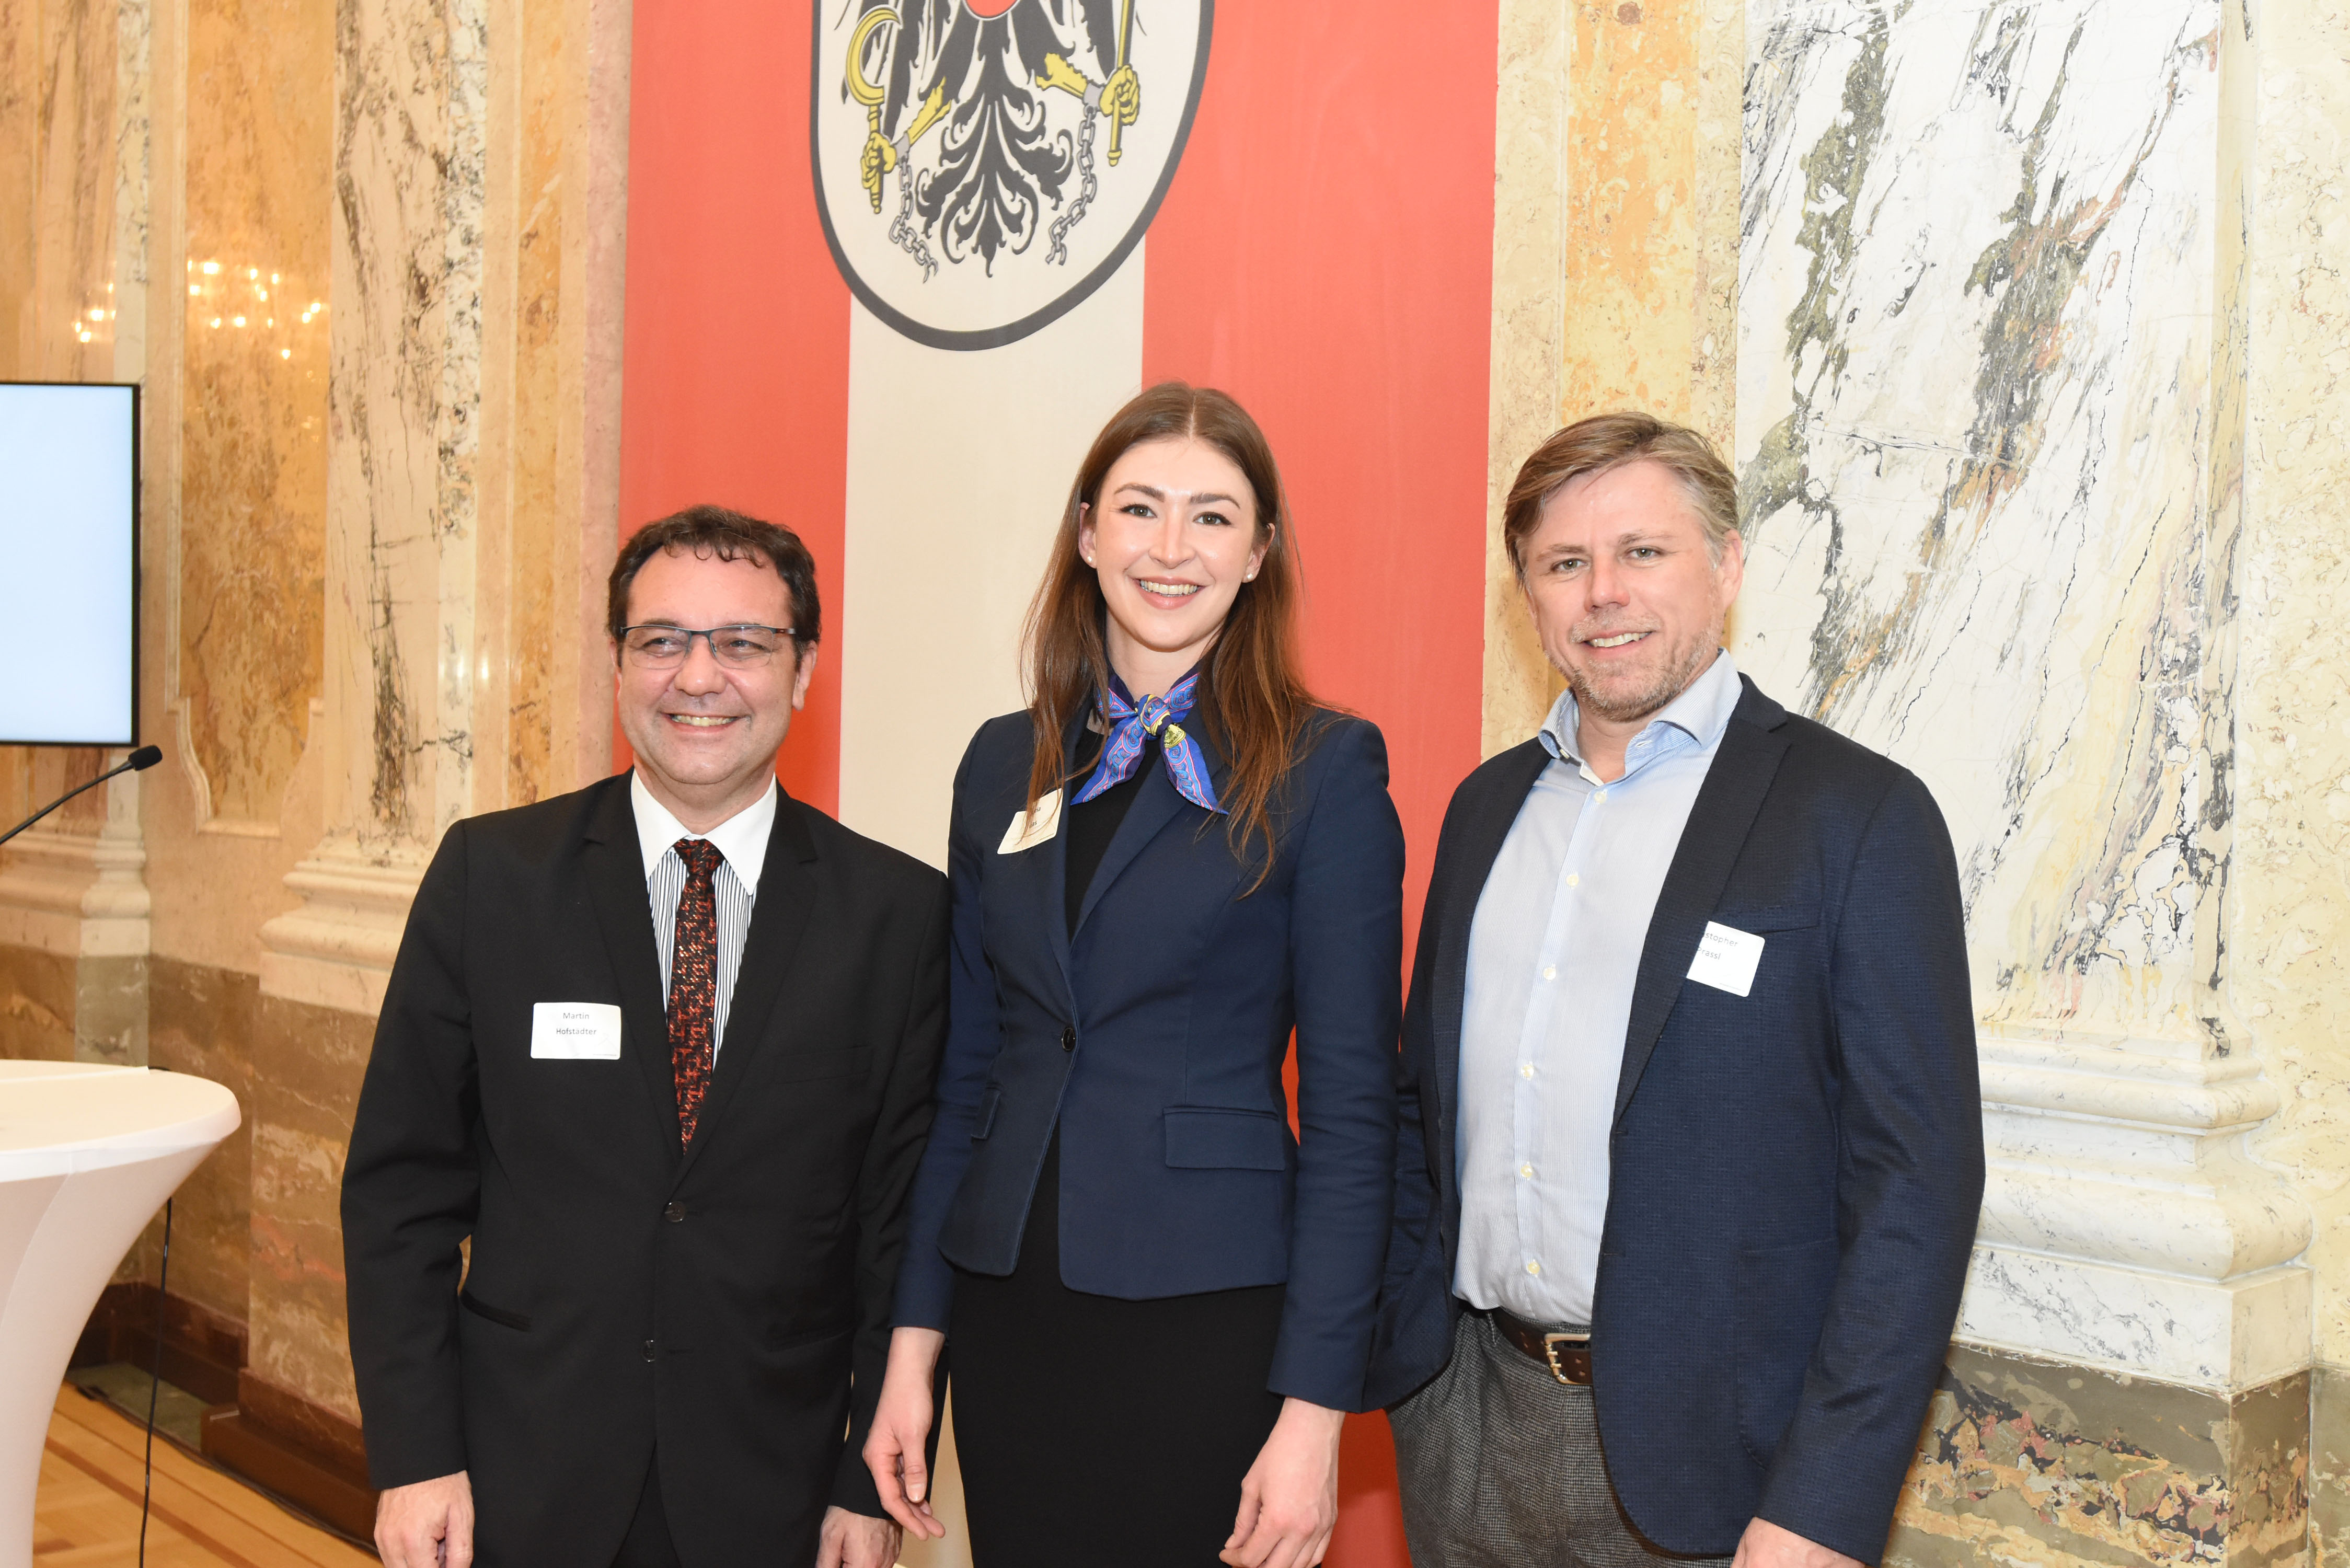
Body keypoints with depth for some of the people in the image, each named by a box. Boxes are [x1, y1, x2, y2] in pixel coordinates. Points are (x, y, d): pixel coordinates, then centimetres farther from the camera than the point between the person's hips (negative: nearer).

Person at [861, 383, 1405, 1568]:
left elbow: (1351, 1104, -9)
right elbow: (965, 1072, 10)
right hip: (1007, 1310, 4)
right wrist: (915, 1337, 6)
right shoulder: (1005, 762, 7)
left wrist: (1315, 1410, -13)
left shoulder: (1324, 769, -7)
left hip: (1206, 1320, -4)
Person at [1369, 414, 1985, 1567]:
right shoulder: (1488, 805, 9)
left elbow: (1918, 1177, -13)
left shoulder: (1861, 816, -9)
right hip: (1470, 1421, 5)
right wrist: (1387, 1350, 5)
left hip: (1702, 1448, -5)